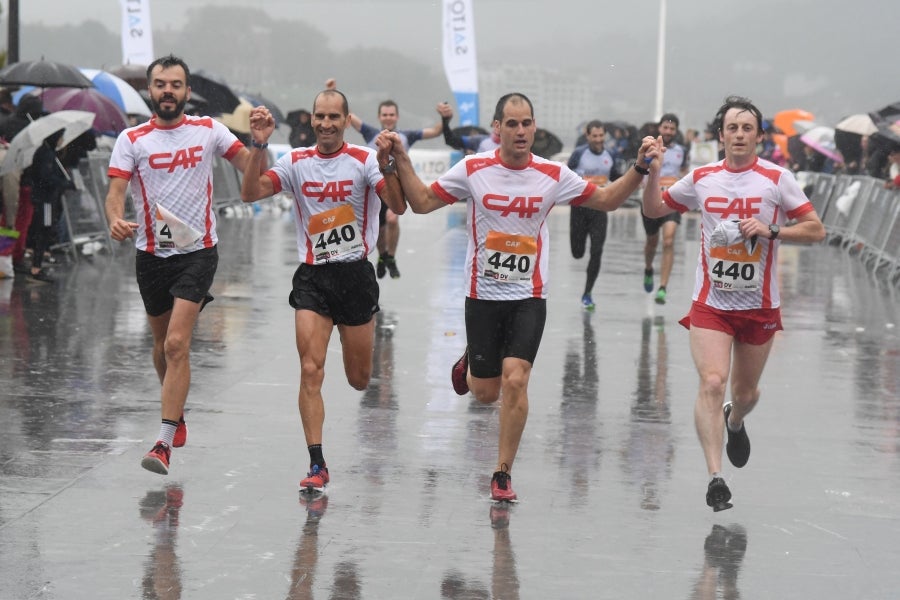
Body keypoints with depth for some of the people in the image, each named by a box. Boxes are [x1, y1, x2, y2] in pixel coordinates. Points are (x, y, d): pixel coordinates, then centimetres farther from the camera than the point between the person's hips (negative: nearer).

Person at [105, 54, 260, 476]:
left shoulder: (208, 130, 2)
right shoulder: (132, 140, 1)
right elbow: (116, 191, -8)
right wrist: (115, 220, -29)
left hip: (197, 251, -2)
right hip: (151, 253, 2)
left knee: (177, 344, -16)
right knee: (162, 342, 17)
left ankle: (165, 443, -19)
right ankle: (177, 415, 43)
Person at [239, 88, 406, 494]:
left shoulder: (364, 160, -5)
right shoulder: (296, 163, 2)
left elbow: (398, 207, -18)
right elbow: (251, 193, -9)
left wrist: (386, 168, -36)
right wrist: (259, 146, -20)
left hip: (356, 274, -1)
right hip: (311, 277, 1)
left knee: (359, 380, 10)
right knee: (310, 371, -12)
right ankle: (317, 466, -8)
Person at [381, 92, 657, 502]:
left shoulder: (553, 175, -2)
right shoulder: (472, 170, -4)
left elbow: (607, 200, 8)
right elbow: (422, 202, 3)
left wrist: (640, 168, -6)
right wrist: (401, 160, -8)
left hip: (529, 298, 0)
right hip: (483, 295, 0)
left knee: (515, 379, -16)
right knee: (486, 394, 6)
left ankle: (502, 474, -2)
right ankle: (470, 364, 45)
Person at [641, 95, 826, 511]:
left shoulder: (777, 179, -3)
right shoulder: (701, 179, 2)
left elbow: (815, 230, -3)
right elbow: (653, 209, 14)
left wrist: (770, 230, -17)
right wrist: (653, 171, -4)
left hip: (760, 305, 1)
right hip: (711, 303, 0)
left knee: (746, 392, 15)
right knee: (712, 383, -20)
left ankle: (734, 422, 52)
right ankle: (715, 477, -20)